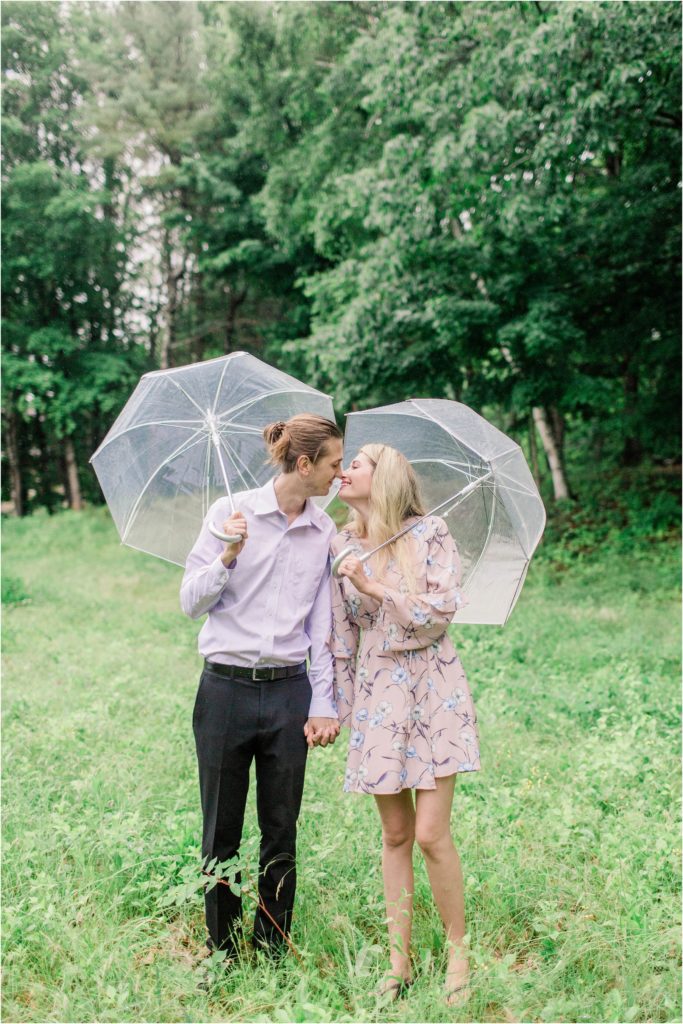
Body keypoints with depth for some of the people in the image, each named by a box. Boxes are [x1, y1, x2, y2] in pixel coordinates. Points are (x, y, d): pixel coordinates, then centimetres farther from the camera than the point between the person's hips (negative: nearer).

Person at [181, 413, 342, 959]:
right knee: (222, 830, 8)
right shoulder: (230, 512, -3)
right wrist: (228, 557, -20)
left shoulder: (324, 530, 6)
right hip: (226, 689, -2)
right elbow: (191, 603, -3)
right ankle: (221, 952, 26)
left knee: (282, 831, 9)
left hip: (289, 693, 3)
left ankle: (273, 952, 26)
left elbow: (322, 623, 8)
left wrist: (323, 704, 3)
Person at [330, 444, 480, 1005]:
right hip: (377, 695, 3)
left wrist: (377, 589, -16)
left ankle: (459, 953, 17)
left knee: (432, 833, -5)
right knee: (395, 835, 9)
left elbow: (445, 606, -12)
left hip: (432, 690, -3)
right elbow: (341, 634, 11)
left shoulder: (429, 533, -4)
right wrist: (340, 706, 12)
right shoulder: (341, 546, 7)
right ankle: (399, 963, 20)